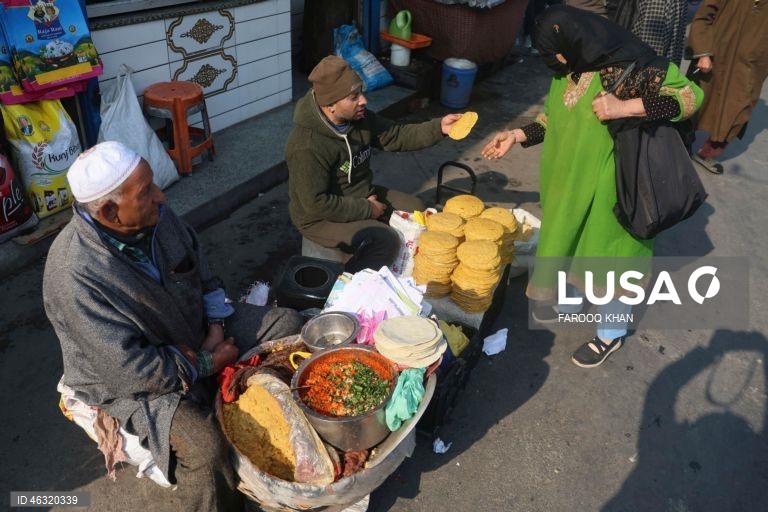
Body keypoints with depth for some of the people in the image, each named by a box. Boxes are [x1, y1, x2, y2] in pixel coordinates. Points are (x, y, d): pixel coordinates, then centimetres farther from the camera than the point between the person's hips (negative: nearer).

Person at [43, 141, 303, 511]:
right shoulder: (75, 276, -33)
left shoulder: (154, 215, -13)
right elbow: (131, 369, -30)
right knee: (203, 447, -31)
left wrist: (216, 328, -8)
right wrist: (206, 365, -19)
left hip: (196, 332, 7)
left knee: (288, 325, 1)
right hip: (132, 379, -7)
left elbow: (201, 268, 4)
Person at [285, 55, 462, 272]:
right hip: (322, 217, -9)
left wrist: (438, 128, -11)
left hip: (362, 196, 9)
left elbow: (396, 136, 3)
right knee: (386, 241, -25)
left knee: (416, 209, 8)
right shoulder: (307, 147, -31)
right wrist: (367, 210, -22)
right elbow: (317, 204, -30)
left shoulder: (358, 117, -7)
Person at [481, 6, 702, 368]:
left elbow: (691, 95, -20)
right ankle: (569, 304, 47)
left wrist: (625, 107, -31)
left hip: (610, 186, -7)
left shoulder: (631, 66, -21)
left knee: (606, 256, 7)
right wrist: (517, 136, 1)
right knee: (569, 241, 21)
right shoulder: (568, 69, 0)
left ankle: (611, 334, 29)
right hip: (569, 178, 7)